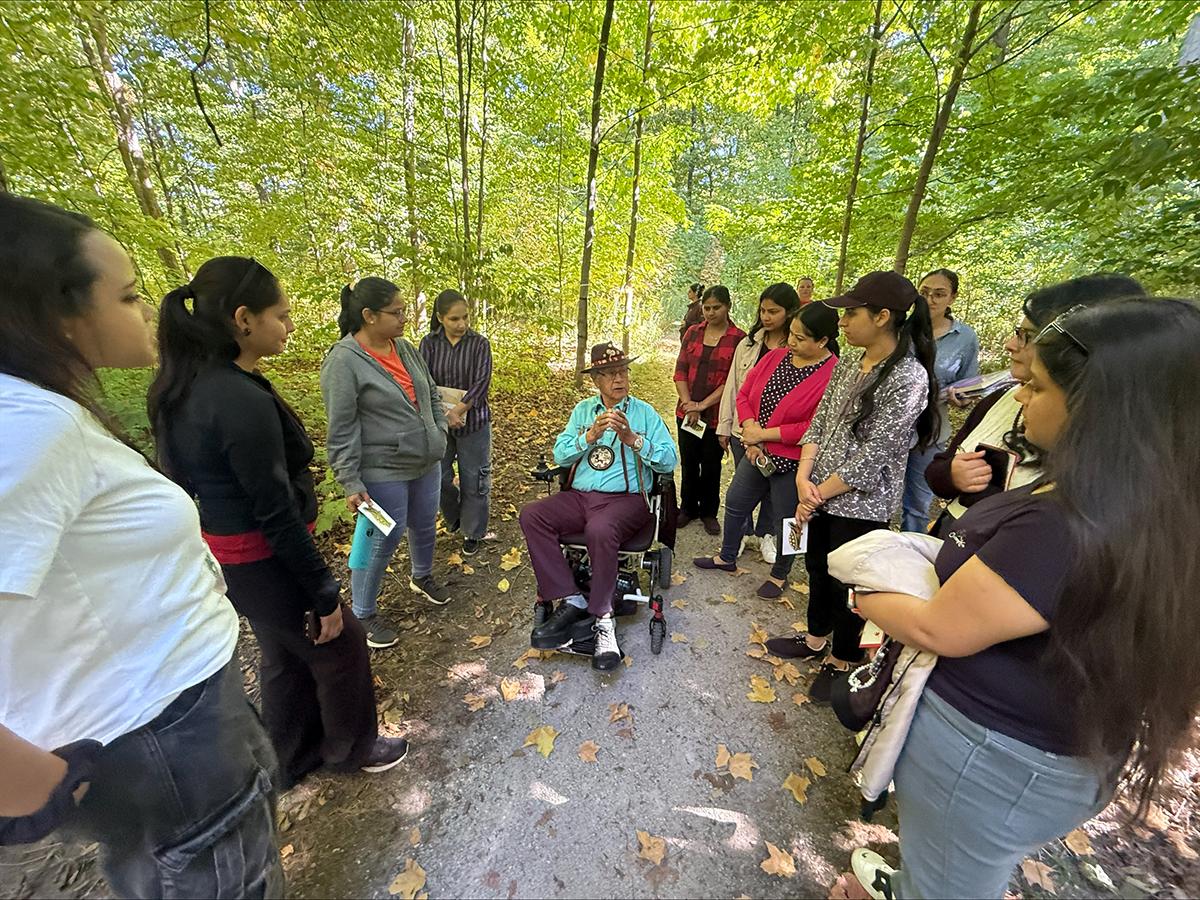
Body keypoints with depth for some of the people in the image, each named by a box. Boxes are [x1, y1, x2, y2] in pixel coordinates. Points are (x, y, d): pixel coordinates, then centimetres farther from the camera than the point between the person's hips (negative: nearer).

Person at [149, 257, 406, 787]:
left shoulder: (186, 386, 2)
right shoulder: (242, 401, -27)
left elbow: (183, 476, 12)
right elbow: (276, 514, -25)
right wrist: (324, 595, -15)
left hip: (224, 553, 9)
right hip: (263, 562, -9)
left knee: (285, 657, 26)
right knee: (341, 648, 14)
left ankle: (294, 760, 48)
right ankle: (350, 748, 40)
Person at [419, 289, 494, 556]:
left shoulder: (479, 343, -4)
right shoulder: (429, 343, 0)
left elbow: (482, 383, -13)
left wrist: (457, 412, -21)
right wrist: (443, 414, -21)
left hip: (473, 421, -1)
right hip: (438, 422, 2)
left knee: (473, 480, 7)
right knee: (438, 478, 7)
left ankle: (472, 532, 25)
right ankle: (455, 515, 37)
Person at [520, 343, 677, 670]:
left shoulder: (644, 412, 7)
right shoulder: (583, 410, 17)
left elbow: (669, 461, -3)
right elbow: (560, 455, 6)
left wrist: (632, 438, -14)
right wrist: (590, 436, -10)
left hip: (626, 498, -4)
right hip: (579, 496, 4)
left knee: (600, 529, -37)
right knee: (531, 514, -21)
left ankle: (603, 618, -16)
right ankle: (571, 601, -16)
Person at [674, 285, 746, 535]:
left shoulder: (738, 338, -6)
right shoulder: (693, 332, 7)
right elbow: (680, 371, 3)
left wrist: (703, 405, -14)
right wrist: (689, 405, -8)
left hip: (716, 414, -3)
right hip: (687, 412, 3)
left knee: (711, 466, 9)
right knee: (688, 462, 13)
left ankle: (709, 512, 28)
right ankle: (688, 508, 30)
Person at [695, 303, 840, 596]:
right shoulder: (775, 357, 0)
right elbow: (744, 394, 3)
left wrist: (763, 434, -19)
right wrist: (750, 431, -13)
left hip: (793, 462, -6)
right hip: (758, 453, 7)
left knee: (785, 522, 12)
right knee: (734, 503, 18)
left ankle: (779, 575, 39)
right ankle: (727, 557, 42)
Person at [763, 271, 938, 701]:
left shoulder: (908, 378, -18)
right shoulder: (847, 364, 4)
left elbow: (873, 455, -20)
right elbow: (818, 423, 4)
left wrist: (819, 493, -13)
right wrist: (804, 477, -9)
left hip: (861, 504, -7)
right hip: (821, 493, 7)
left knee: (847, 582, 10)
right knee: (817, 566, 21)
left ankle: (841, 661, 35)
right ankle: (815, 639, 44)